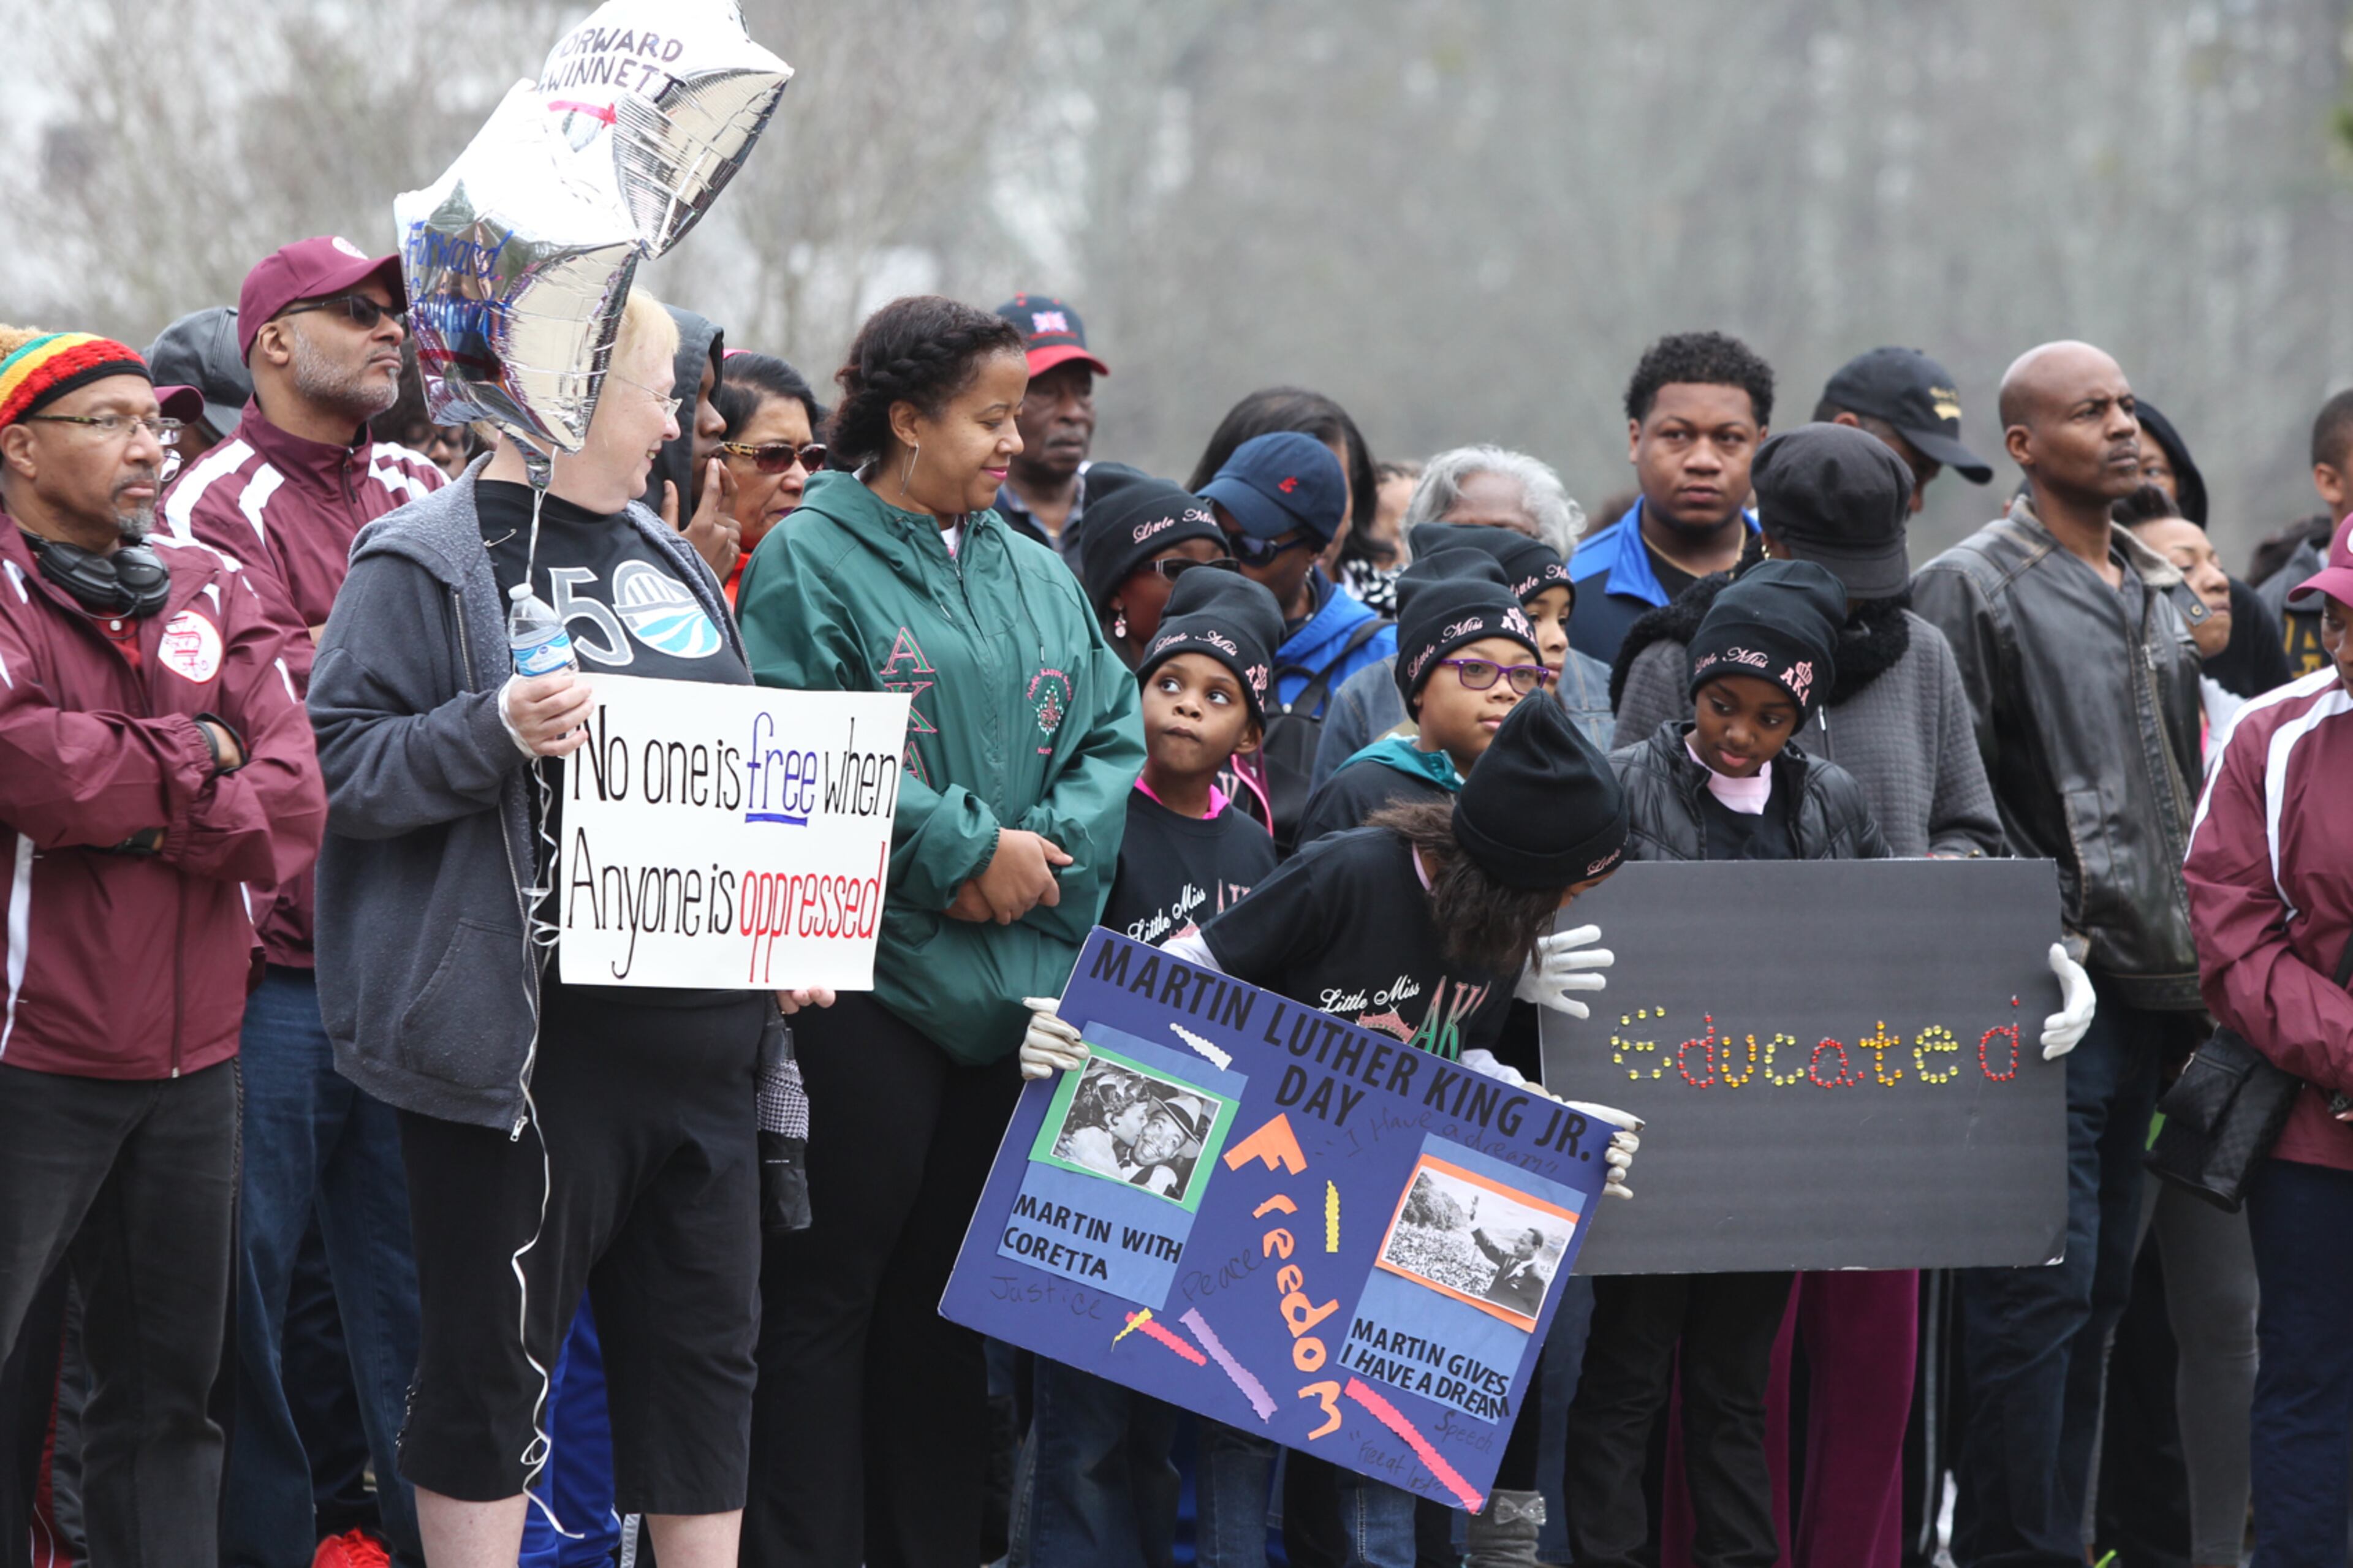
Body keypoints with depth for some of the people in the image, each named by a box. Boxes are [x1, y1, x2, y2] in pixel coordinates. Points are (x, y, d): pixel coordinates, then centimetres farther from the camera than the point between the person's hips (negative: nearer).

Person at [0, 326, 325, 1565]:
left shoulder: (212, 595, 11)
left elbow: (292, 808, 0)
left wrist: (126, 802, -14)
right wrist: (191, 762, -10)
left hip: (190, 1058, 6)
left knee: (168, 1390, 13)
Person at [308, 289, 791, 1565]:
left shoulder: (665, 556, 17)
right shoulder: (426, 563, -7)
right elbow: (338, 765, -13)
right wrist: (496, 733, -27)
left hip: (696, 1032, 8)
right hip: (525, 1039, -7)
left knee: (704, 1341, 11)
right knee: (494, 1360, 0)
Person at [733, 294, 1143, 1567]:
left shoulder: (1035, 576, 16)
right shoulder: (811, 566, -6)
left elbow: (1111, 734, 12)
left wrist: (1047, 848, -7)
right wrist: (970, 848, -16)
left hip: (1015, 984, 6)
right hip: (867, 977, -6)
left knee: (951, 1296, 11)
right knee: (828, 1293, -3)